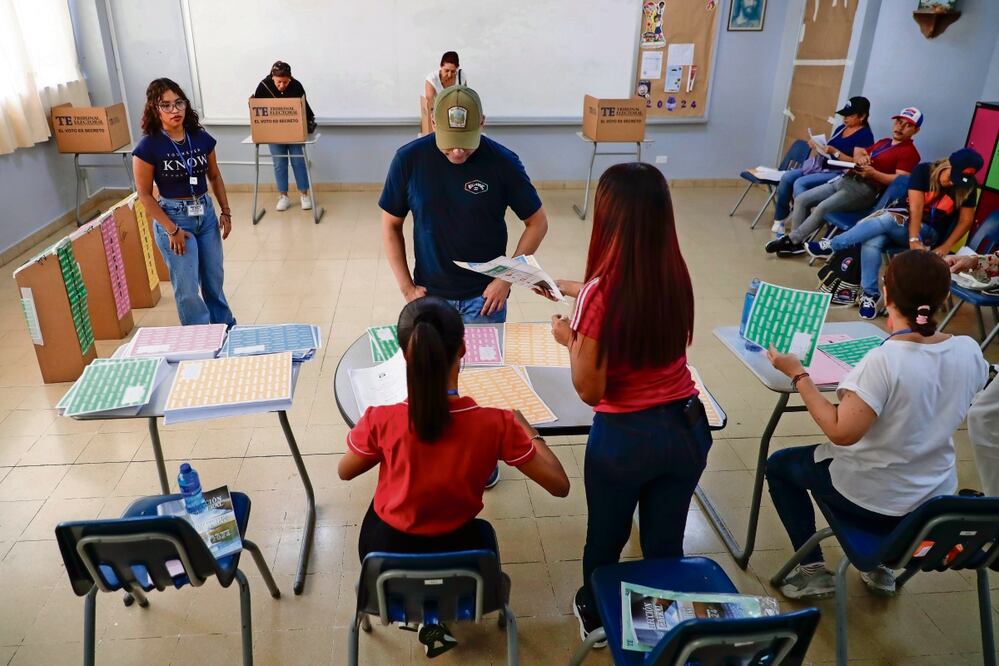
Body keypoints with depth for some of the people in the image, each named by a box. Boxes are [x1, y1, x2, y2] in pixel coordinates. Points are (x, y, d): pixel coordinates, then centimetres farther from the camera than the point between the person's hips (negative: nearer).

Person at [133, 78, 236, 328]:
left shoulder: (202, 138, -2)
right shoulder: (148, 146, -14)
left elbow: (214, 176, 12)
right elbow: (144, 194, -9)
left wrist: (226, 212, 6)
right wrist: (172, 229, -13)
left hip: (206, 213, 4)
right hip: (174, 217, -4)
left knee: (214, 279, 16)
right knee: (187, 288, 0)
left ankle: (226, 329, 34)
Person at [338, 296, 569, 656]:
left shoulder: (380, 420, -26)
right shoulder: (496, 424, -27)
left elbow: (345, 472, -4)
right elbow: (560, 485, -14)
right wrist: (523, 425, -1)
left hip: (385, 556, 0)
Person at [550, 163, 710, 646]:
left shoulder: (601, 292, -24)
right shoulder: (675, 275, -7)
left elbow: (590, 390, -17)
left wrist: (569, 338, -2)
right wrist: (575, 290, 25)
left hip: (626, 437, -4)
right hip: (686, 427, 4)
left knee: (605, 541, 24)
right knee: (666, 544, 23)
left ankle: (596, 616, 49)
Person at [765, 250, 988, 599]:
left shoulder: (884, 360, -31)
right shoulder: (970, 350, -10)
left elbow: (842, 432, -29)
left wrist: (798, 375, -23)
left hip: (874, 499, -6)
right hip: (936, 497, 6)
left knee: (779, 465, 17)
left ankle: (813, 570, 18)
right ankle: (879, 566, 35)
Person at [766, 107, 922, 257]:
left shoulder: (909, 152, -1)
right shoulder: (883, 142, 25)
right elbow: (858, 151, 32)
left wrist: (873, 173, -24)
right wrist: (859, 156, 7)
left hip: (865, 189, -9)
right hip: (845, 179, 9)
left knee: (823, 207, -30)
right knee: (801, 200, -6)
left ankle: (791, 240, -20)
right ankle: (796, 242, -8)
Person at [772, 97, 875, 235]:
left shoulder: (865, 135, -7)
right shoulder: (840, 129, 16)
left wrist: (835, 152, -22)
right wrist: (816, 147, 0)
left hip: (838, 173, -8)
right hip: (821, 166, 8)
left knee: (800, 183, -28)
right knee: (787, 177, -11)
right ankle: (780, 219, -5)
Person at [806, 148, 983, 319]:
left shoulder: (966, 187, -7)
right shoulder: (923, 170, -10)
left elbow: (966, 220, -1)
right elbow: (916, 207, -19)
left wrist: (946, 247, -14)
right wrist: (913, 240, -29)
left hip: (927, 232, -1)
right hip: (901, 219, 1)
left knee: (885, 220, -34)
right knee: (871, 242, -35)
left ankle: (831, 246, -24)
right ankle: (870, 294, -23)